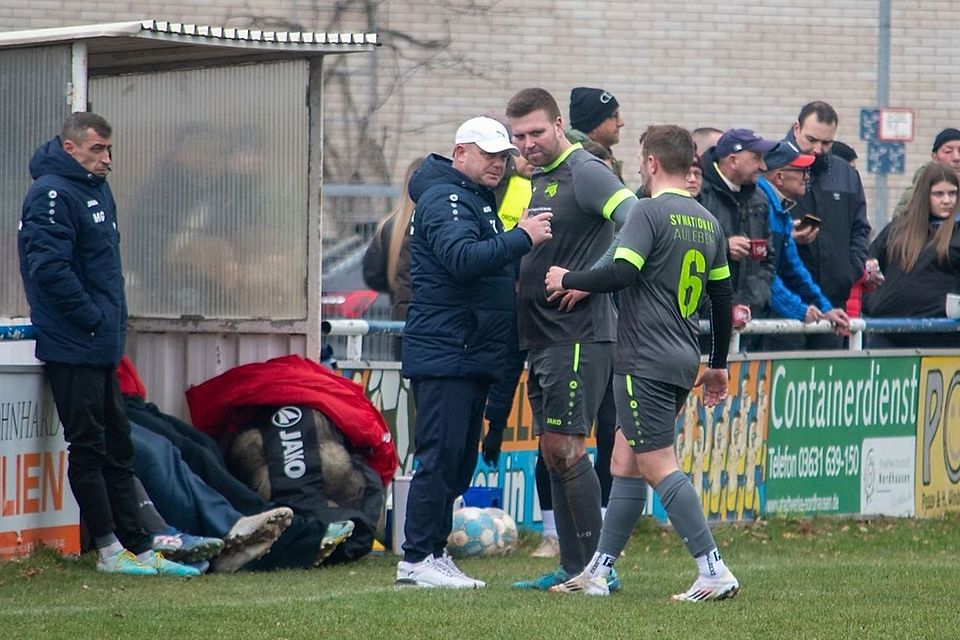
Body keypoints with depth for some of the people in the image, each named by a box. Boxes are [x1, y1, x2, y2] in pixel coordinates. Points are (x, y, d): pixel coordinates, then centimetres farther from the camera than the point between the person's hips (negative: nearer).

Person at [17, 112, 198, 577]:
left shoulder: (96, 190, 16)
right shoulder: (52, 194, -14)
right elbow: (49, 268, -24)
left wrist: (113, 321, 13)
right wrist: (94, 319, -18)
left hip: (101, 347, 10)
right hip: (73, 350, -10)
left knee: (117, 449, 11)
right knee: (88, 447, -4)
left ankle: (138, 548, 14)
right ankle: (110, 551, -1)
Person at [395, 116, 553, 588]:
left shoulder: (478, 200, 22)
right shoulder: (445, 200, -11)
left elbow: (492, 262, 25)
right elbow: (463, 258, -28)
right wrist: (522, 238, -27)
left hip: (472, 353, 10)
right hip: (443, 351, -10)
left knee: (460, 459, 10)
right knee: (441, 456, -12)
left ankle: (433, 552, 14)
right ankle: (417, 558, -11)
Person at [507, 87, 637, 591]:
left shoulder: (585, 173, -11)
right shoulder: (536, 180, 18)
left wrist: (589, 280, -21)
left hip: (578, 336, -10)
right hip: (541, 339, 10)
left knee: (565, 447, -12)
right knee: (552, 454, 9)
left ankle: (596, 565, -8)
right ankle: (572, 568, 13)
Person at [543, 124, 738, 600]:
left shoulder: (651, 212, -11)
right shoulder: (709, 222, 13)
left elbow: (622, 272, -22)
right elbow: (722, 298, 18)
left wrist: (567, 280, -6)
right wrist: (718, 365, 26)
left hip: (645, 361, -8)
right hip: (683, 360, 9)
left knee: (659, 467, -9)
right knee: (625, 461, 14)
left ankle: (714, 572, -16)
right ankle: (598, 572, 17)